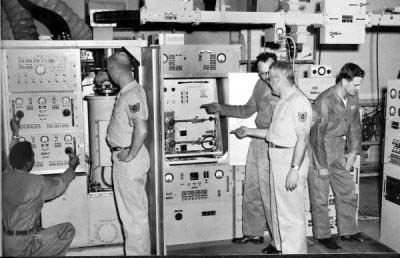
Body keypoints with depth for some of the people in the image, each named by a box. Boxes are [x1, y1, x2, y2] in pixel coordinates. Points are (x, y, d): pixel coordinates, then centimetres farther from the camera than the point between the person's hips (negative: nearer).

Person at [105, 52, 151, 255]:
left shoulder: (132, 95, -20)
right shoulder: (128, 91, 11)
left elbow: (141, 130, -30)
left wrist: (130, 155, -20)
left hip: (128, 161, -10)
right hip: (124, 157, 10)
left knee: (133, 212, 2)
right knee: (133, 210, 19)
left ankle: (138, 252, 14)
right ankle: (137, 250, 31)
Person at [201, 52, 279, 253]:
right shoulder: (260, 85, 9)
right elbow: (247, 110, 21)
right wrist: (219, 108, 17)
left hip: (271, 147, -8)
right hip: (257, 143, 8)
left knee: (268, 196, -1)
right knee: (250, 192, 16)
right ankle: (254, 233, 33)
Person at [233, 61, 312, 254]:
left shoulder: (299, 102, -16)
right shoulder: (283, 101, 15)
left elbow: (302, 138, -21)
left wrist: (294, 170, -25)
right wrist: (249, 131, 23)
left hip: (292, 162, -10)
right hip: (277, 162, 10)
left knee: (292, 215, -3)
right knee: (278, 212, 19)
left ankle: (294, 251, 7)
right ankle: (281, 248, 31)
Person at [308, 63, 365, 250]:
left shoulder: (352, 97, -2)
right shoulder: (325, 101, -25)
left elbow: (355, 125, 11)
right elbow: (318, 134, -23)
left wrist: (354, 151, 9)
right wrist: (322, 165, -19)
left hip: (337, 146, 7)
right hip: (319, 148, -7)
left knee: (347, 190, 12)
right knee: (320, 196, 2)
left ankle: (348, 231, 27)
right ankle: (322, 235, 17)